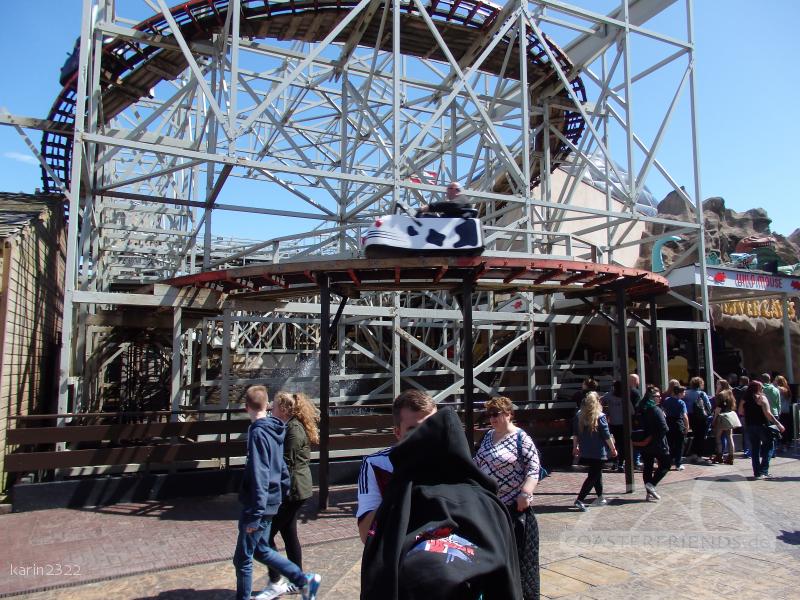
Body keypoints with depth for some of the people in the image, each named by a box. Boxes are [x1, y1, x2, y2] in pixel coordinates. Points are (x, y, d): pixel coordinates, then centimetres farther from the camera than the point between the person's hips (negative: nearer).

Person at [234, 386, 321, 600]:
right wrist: (284, 489, 23)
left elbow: (259, 476, -23)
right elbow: (281, 467, 15)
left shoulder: (258, 433, -19)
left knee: (242, 559, 6)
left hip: (258, 506, -9)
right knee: (260, 550, 21)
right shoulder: (274, 430, 7)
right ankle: (304, 580, 21)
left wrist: (255, 514, -21)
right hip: (271, 503, 9)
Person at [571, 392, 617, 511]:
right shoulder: (600, 417, -14)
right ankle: (580, 500, -9)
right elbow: (607, 436, -11)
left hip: (585, 452, 6)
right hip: (598, 452, -5)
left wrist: (575, 447, 17)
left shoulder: (579, 416, 0)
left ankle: (600, 498, 33)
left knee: (597, 473, 22)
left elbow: (575, 434, 7)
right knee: (593, 476, -1)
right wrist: (613, 449, 0)